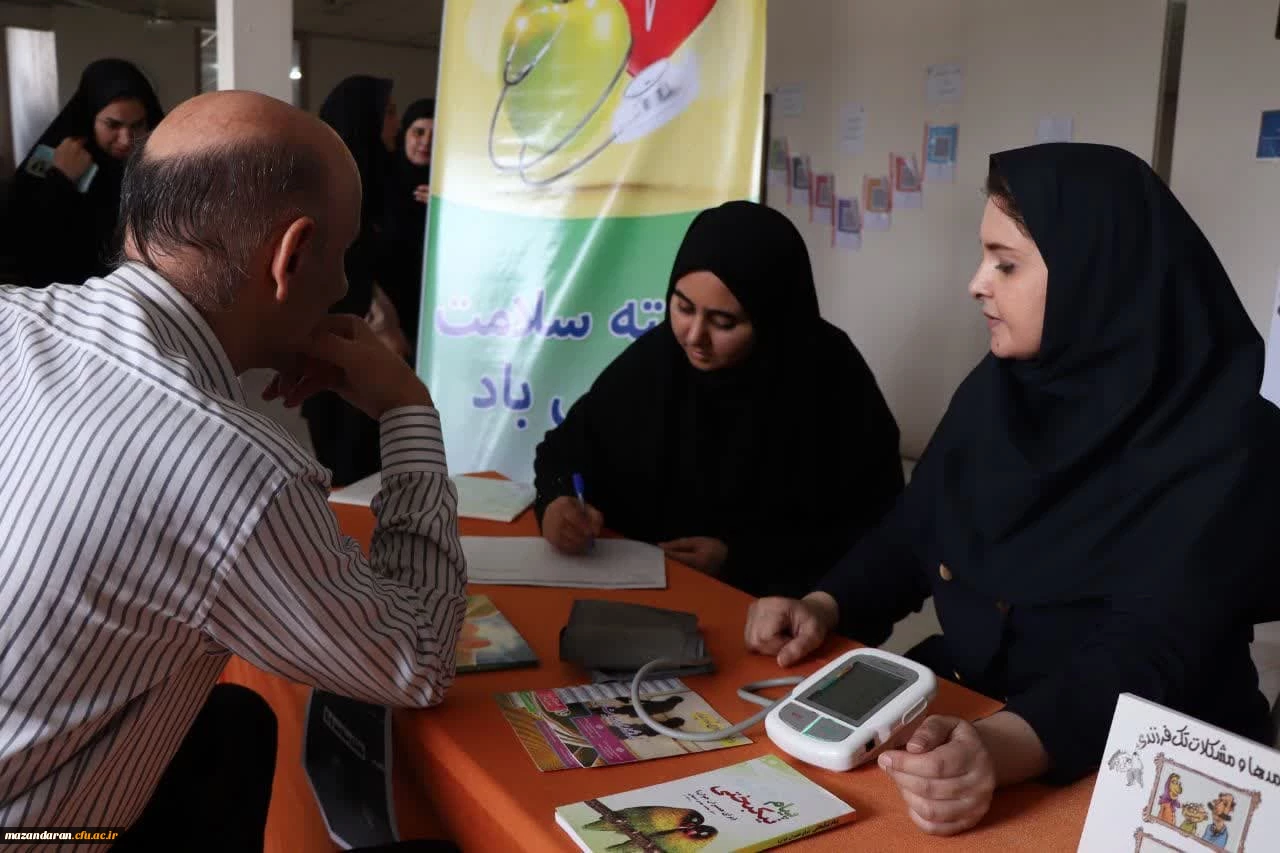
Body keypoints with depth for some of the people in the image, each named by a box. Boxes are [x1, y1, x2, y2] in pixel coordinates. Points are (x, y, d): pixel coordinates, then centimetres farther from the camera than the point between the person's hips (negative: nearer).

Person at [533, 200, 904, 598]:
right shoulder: (655, 357, -4)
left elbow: (877, 533, -9)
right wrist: (557, 500, -15)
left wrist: (738, 561, -15)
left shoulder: (835, 384, -14)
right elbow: (569, 445, 8)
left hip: (777, 610, -2)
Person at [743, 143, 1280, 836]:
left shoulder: (1220, 440, -16)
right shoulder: (995, 388, 2)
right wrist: (823, 607, -7)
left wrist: (1004, 746, -41)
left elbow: (1149, 656, -25)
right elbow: (911, 536, 10)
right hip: (957, 704, 6)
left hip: (1136, 766, -5)